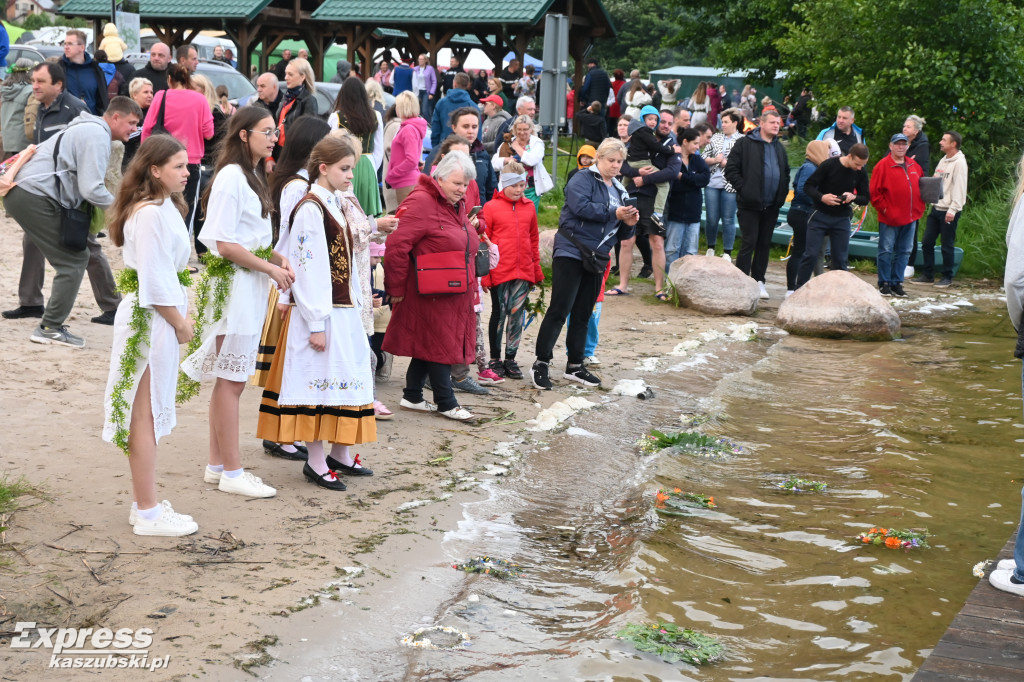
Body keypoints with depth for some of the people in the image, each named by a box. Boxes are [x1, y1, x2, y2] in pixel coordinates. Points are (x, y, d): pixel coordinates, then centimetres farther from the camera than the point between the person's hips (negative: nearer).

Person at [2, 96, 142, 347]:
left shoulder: (87, 129, 22)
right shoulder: (98, 135, -11)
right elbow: (91, 189, -18)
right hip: (35, 199, -10)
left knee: (78, 254, 14)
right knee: (73, 260, -8)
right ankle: (50, 328, -5)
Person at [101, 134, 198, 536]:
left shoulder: (163, 207, 13)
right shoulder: (152, 213, -19)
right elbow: (155, 280, -21)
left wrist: (180, 317, 11)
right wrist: (181, 322, -12)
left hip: (156, 316, 10)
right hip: (151, 318, -10)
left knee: (147, 414, 15)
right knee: (146, 414, -2)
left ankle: (144, 504, 25)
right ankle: (148, 514, 6)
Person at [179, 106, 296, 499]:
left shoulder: (254, 177, 15)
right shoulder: (232, 176, -15)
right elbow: (226, 245, -19)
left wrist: (279, 260, 3)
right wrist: (271, 269, -12)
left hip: (252, 288, 10)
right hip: (234, 286, -10)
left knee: (230, 380, 14)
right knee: (230, 381, -2)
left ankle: (217, 465, 22)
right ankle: (232, 473, 5)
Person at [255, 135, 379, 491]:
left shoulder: (334, 206, 14)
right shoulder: (310, 210, -14)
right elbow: (308, 268, -19)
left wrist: (357, 304, 14)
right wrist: (316, 324, -20)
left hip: (344, 311, 9)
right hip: (320, 313, -9)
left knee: (346, 377, 13)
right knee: (320, 379, -3)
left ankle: (340, 453, 23)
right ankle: (315, 460, 7)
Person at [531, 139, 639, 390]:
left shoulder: (619, 190, 18)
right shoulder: (584, 179, -4)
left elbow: (621, 233, 20)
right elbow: (580, 206, -23)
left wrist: (629, 223, -2)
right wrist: (613, 213, -21)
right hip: (571, 253, -7)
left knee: (583, 313, 12)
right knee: (559, 310, -9)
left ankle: (575, 366, 20)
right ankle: (541, 364, -5)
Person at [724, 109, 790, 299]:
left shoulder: (779, 147, 15)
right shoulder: (744, 143, -5)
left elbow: (786, 173, 25)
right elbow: (731, 170, -8)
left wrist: (782, 194, 11)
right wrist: (743, 189, -14)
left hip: (771, 206, 6)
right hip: (750, 205, -6)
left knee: (765, 244, 10)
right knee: (749, 243, -6)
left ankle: (758, 281, 17)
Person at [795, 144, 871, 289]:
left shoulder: (860, 173, -1)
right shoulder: (829, 165, -12)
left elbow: (866, 198, 6)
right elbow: (808, 186, -8)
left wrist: (854, 197, -18)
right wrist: (821, 197, -28)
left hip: (842, 219, 3)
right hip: (820, 216, -3)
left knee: (840, 259, 2)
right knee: (810, 255, -6)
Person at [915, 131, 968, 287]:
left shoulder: (959, 163, -11)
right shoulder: (943, 161, 15)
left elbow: (959, 188, -16)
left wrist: (952, 210, -20)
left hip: (949, 211, -8)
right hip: (936, 208, 8)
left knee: (947, 245, 0)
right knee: (927, 242, 8)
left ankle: (947, 277, 11)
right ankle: (928, 275, 16)